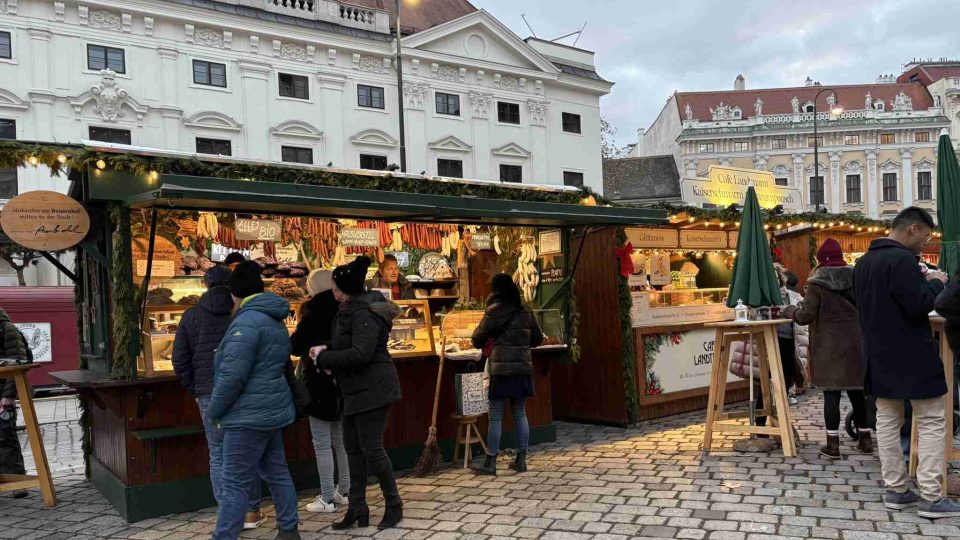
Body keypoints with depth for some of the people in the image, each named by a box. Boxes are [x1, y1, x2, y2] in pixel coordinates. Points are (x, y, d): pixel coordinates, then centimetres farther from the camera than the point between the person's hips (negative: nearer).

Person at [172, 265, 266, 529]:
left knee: (218, 455, 8)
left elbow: (180, 359, 6)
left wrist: (195, 390, 13)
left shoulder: (191, 315, 5)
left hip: (210, 393, 1)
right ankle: (252, 512, 16)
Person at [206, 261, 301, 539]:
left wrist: (214, 411, -8)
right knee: (276, 473, 16)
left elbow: (232, 375, -21)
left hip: (250, 414, -9)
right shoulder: (275, 320, 14)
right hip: (272, 409, 10)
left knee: (234, 483, -5)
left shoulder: (247, 321, -16)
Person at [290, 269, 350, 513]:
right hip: (344, 381, 6)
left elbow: (296, 346, -11)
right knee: (341, 439, 16)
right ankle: (345, 491, 24)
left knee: (322, 442, 1)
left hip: (320, 382, -6)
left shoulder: (313, 310, -14)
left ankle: (327, 498, 5)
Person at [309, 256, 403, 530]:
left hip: (372, 389, -10)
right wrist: (326, 348, 1)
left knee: (371, 448, -4)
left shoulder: (363, 314, -21)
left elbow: (361, 354, -28)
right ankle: (358, 508, 22)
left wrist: (323, 359, -18)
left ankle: (394, 505, 13)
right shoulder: (351, 310, 10)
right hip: (356, 391, 10)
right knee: (353, 447, 12)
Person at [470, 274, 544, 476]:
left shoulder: (495, 311, -8)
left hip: (501, 368, -5)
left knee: (495, 416, 1)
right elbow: (538, 339, 17)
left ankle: (490, 463, 5)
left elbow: (477, 339, -2)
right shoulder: (526, 312, 8)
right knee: (520, 414, 12)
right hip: (523, 367, 5)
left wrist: (486, 343, 19)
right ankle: (521, 460, 16)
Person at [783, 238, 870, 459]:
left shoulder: (818, 284, -9)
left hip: (829, 346, -4)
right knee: (856, 391, 14)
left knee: (831, 393, 0)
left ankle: (833, 443, 1)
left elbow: (806, 316, -10)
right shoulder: (855, 278, 4)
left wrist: (790, 311, 8)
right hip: (855, 343, 4)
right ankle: (864, 439, 23)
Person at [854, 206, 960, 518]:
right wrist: (935, 283, -3)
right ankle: (931, 498, 1)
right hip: (911, 356, -8)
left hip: (879, 355, 8)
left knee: (887, 420, 10)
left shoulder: (864, 262, 12)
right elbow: (919, 305, -22)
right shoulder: (901, 259, -17)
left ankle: (895, 490, 15)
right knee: (931, 422, 0)